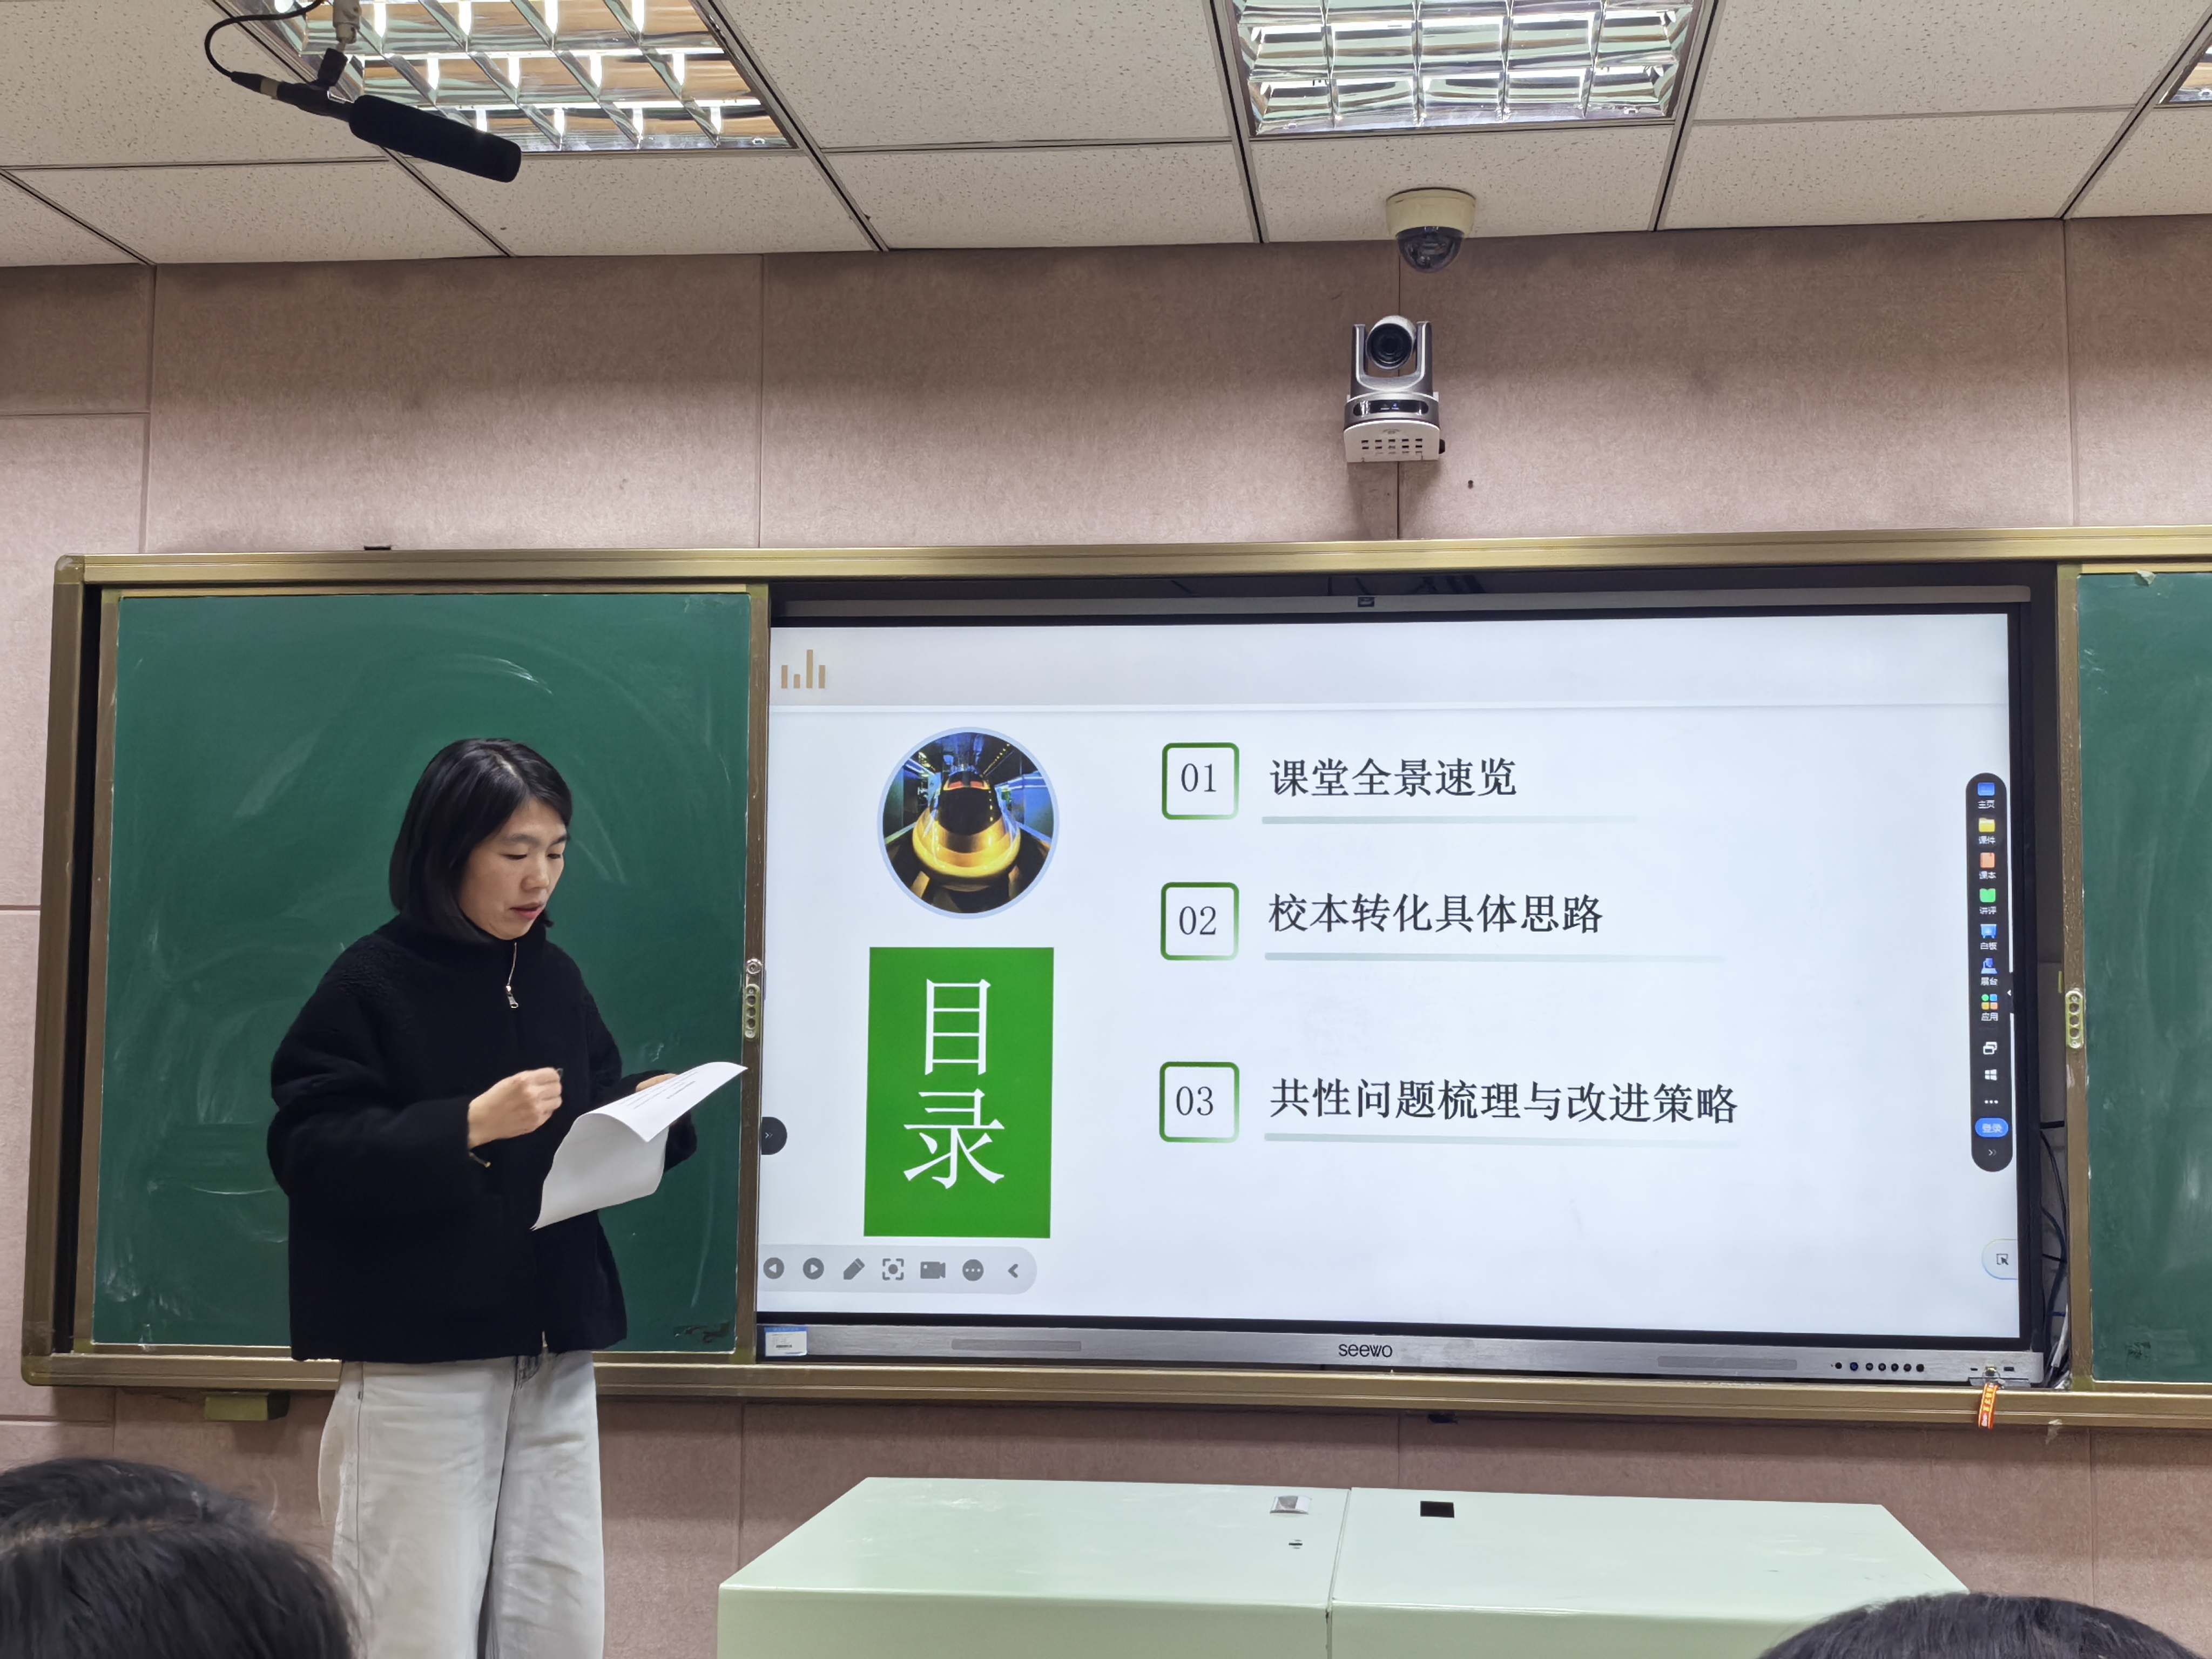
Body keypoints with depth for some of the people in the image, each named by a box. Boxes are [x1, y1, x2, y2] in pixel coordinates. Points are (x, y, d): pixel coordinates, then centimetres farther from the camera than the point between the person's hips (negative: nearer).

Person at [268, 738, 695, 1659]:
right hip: (415, 1365, -5)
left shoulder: (554, 978, 11)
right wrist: (469, 1125, -22)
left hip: (554, 1358, 6)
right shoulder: (373, 984, -7)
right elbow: (311, 1153, -15)